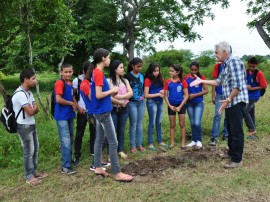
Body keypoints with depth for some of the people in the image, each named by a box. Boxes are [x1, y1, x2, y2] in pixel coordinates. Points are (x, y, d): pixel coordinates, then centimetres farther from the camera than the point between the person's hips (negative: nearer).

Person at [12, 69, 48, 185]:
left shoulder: (29, 92, 9)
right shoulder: (20, 94, -22)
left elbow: (36, 109, 7)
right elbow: (31, 111, -23)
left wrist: (32, 108, -14)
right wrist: (34, 107, -3)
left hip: (31, 125, 9)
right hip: (24, 127, -9)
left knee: (35, 148, 15)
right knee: (29, 151, -1)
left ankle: (34, 171, 28)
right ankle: (29, 176, 12)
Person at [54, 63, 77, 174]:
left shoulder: (70, 83, 9)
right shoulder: (59, 83, -14)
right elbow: (58, 99, -23)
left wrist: (76, 106, 4)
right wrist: (72, 103, -10)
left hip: (70, 115, 8)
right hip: (62, 116, -8)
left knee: (70, 140, 18)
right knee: (66, 142, -6)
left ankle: (69, 159, 34)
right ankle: (65, 167, 3)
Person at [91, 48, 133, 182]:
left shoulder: (95, 72, 12)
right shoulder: (99, 73, -17)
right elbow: (99, 95, -23)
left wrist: (110, 93, 8)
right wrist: (112, 91, -10)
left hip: (99, 111, 10)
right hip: (103, 112, -10)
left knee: (99, 140, 15)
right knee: (113, 142, -4)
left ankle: (98, 168, 25)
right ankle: (117, 173, 3)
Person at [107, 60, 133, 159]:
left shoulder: (125, 81, 7)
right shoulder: (108, 81, -9)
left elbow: (130, 93, -4)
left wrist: (120, 96, -17)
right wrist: (120, 102, -12)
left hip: (124, 109, 4)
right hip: (113, 109, -4)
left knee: (121, 130, 13)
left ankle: (121, 150, 26)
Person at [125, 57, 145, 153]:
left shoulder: (142, 76, 7)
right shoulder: (128, 76, -9)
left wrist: (143, 96, 4)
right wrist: (127, 99, -12)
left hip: (141, 102, 5)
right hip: (132, 103, -5)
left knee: (140, 124, 11)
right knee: (133, 125, 1)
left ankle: (140, 144, 21)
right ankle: (133, 146, 12)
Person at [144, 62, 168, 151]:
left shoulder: (160, 78, 6)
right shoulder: (148, 80, -10)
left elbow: (163, 89, 17)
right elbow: (146, 95, -13)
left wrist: (163, 91, -7)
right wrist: (158, 94, -14)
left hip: (160, 102, 6)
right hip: (152, 102, -5)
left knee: (159, 122, 13)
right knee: (152, 123, 0)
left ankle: (160, 142, 24)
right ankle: (150, 143, 10)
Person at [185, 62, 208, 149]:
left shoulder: (201, 77, -6)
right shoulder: (186, 77, 0)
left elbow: (206, 91, -9)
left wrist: (194, 95, -16)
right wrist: (188, 95, -12)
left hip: (199, 103, -3)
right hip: (189, 103, 3)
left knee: (197, 123, -8)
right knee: (192, 123, 9)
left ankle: (199, 140, 10)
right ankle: (194, 140, 22)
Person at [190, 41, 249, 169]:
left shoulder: (234, 61, -15)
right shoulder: (226, 65, 16)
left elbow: (238, 85, -22)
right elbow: (218, 81, 19)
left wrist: (228, 100, -23)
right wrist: (201, 81, 16)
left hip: (237, 102, -10)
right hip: (230, 102, 10)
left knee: (236, 131, -4)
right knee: (230, 129, 18)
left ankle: (237, 159, 5)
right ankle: (232, 153, 32)